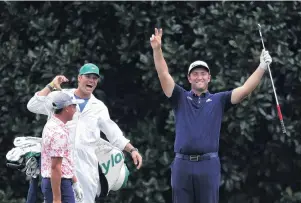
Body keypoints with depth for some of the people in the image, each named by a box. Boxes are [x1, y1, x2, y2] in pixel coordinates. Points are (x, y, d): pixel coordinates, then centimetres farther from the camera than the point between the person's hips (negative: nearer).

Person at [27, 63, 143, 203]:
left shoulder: (99, 107, 13)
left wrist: (132, 150, 3)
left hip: (86, 165, 2)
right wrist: (51, 86, -7)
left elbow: (114, 134, 14)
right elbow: (33, 106, -3)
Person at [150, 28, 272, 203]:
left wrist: (262, 67, -12)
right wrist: (157, 49, -16)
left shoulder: (218, 101, 10)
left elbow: (245, 90, 0)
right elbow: (164, 75, -1)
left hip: (209, 164, -1)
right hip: (182, 164, 1)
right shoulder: (181, 98, 10)